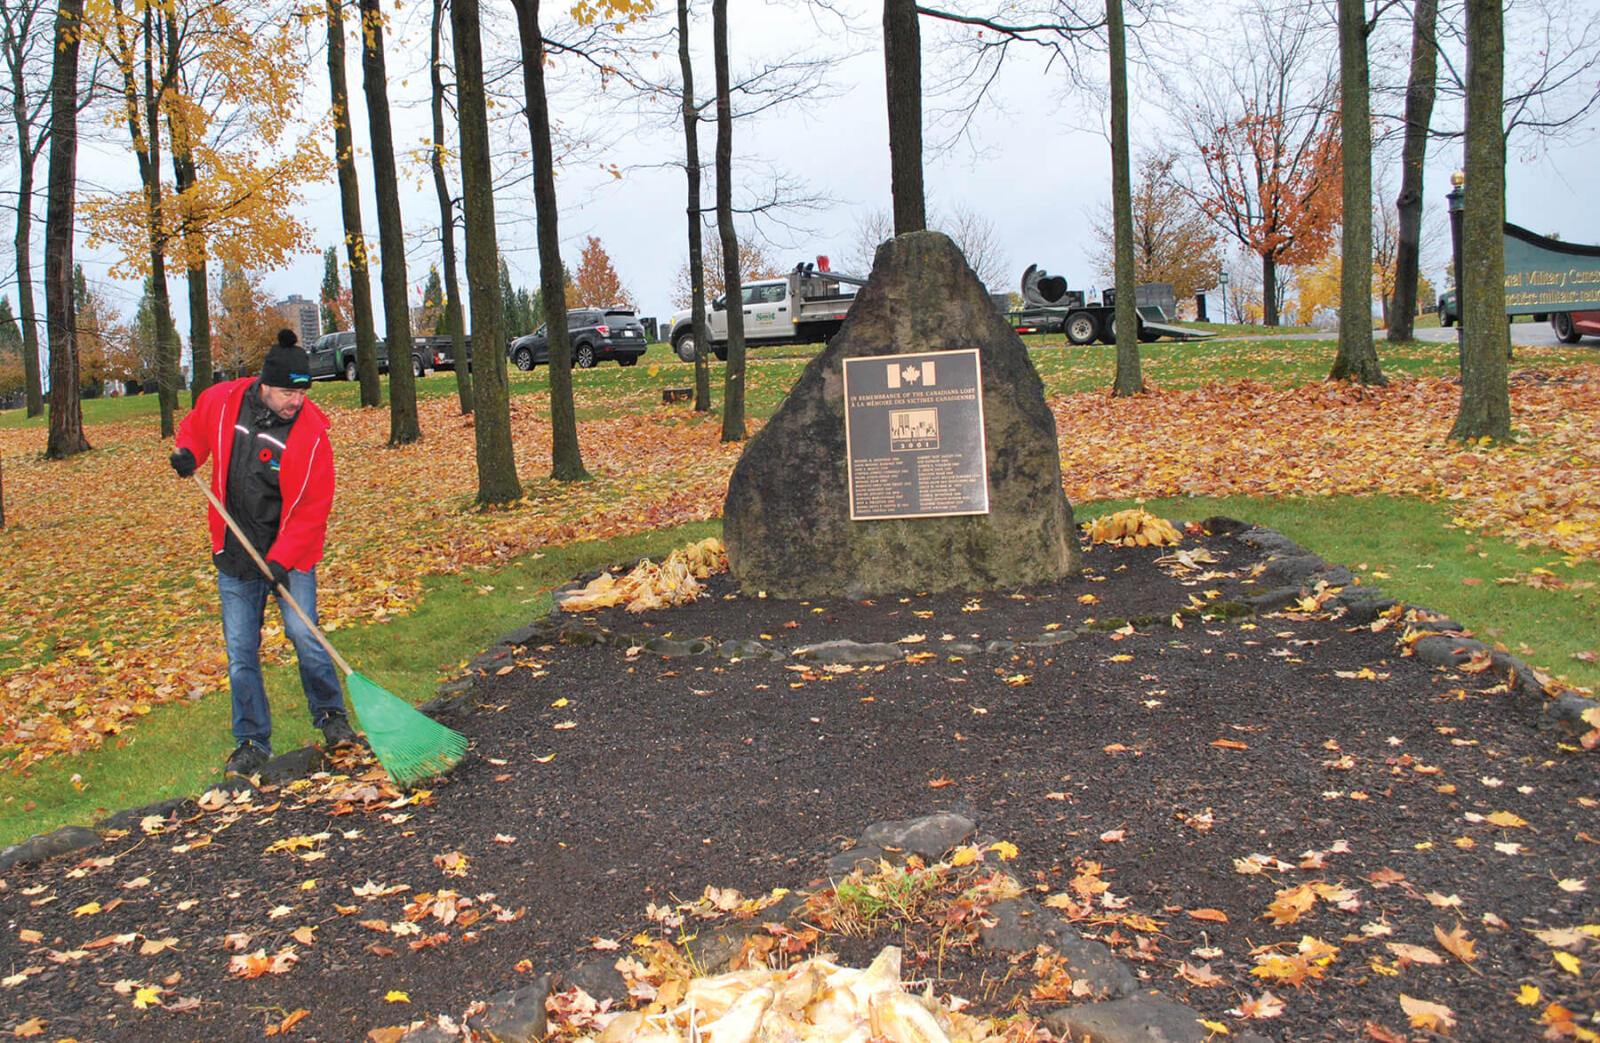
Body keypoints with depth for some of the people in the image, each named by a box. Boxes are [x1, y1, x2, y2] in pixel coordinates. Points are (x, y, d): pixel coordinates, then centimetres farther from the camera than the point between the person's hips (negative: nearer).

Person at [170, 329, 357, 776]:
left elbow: (313, 506, -14)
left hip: (291, 554, -3)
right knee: (241, 651, 5)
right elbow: (195, 427, 20)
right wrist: (188, 453, -2)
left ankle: (331, 716, 15)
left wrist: (282, 558, -21)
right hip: (235, 554, 3)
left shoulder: (312, 433, -14)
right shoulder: (221, 402, -5)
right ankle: (252, 742, 17)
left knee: (305, 636, -9)